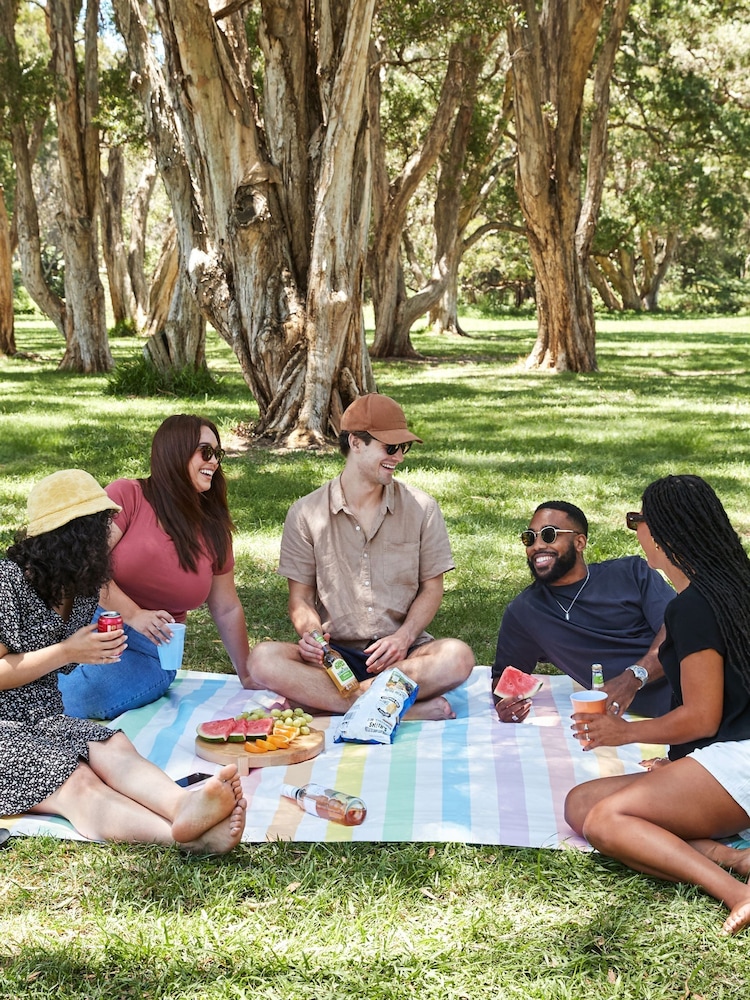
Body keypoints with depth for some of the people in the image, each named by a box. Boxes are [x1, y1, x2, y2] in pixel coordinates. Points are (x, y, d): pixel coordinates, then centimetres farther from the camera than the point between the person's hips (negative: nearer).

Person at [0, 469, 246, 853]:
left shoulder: (81, 590, 17)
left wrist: (96, 649, 13)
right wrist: (66, 653, -13)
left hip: (45, 719, 7)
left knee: (114, 748, -29)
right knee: (77, 782, -35)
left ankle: (180, 802, -62)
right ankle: (183, 834, -63)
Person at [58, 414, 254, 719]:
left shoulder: (214, 529, 10)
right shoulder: (127, 495, -5)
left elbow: (227, 609, 18)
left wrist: (247, 677, 21)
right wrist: (133, 614, -23)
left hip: (152, 651, 2)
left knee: (71, 702, -28)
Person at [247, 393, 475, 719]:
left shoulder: (421, 508, 4)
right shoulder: (305, 514, 3)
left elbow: (431, 588, 7)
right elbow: (300, 596, 6)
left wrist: (404, 636, -12)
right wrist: (310, 633, -16)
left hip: (400, 653, 1)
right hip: (336, 652, 0)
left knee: (457, 657, -31)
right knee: (264, 660, -29)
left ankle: (318, 696, -27)